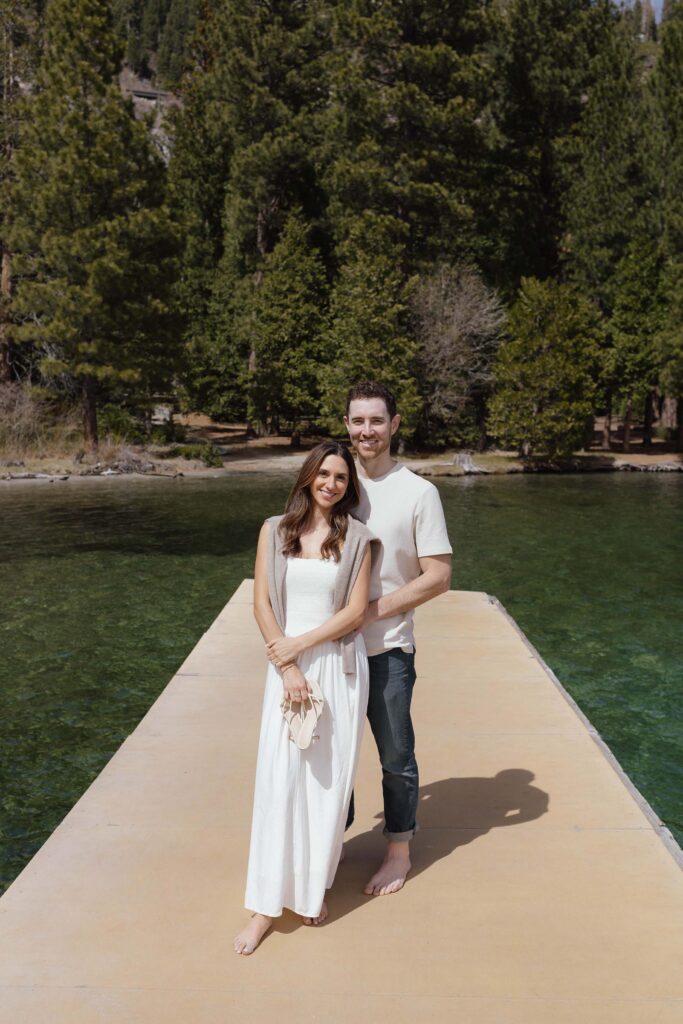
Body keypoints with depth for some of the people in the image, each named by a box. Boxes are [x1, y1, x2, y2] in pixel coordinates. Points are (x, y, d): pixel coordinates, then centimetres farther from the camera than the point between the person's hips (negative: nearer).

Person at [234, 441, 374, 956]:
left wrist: (298, 645, -11)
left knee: (329, 777, 6)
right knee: (279, 778, -1)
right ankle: (267, 905, 10)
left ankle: (315, 888, 26)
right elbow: (262, 604, 0)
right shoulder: (274, 530, 3)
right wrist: (287, 668, -9)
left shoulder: (356, 537, 0)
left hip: (340, 666, 0)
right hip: (286, 664, 1)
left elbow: (355, 611, -5)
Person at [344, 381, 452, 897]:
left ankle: (400, 851, 30)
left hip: (388, 649, -4)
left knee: (396, 756, 10)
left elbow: (439, 576, -10)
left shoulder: (418, 492, -8)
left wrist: (371, 611, -15)